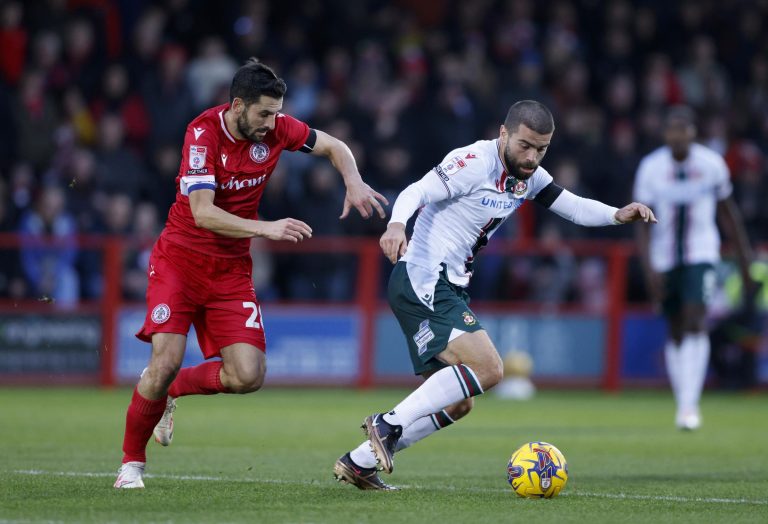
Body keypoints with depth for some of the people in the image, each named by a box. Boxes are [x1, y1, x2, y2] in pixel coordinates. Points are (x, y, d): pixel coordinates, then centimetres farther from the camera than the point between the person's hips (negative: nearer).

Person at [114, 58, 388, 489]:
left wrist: (354, 183, -11)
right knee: (167, 361, -19)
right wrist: (267, 228, -38)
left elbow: (334, 147, 10)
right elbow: (203, 213, -29)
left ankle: (171, 392, 19)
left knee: (248, 376, -10)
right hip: (180, 259, -4)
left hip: (232, 269, 4)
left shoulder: (275, 128, -7)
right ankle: (132, 461, 3)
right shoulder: (204, 134, -20)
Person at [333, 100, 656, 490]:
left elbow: (574, 208, 12)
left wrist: (618, 215, -8)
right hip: (422, 283, -10)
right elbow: (416, 192, -25)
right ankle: (389, 424, -17)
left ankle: (359, 463, 16)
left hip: (448, 289, 10)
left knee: (456, 403, 12)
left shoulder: (527, 176, 10)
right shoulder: (474, 162, -15)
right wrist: (397, 224, -46)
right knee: (486, 368, -23)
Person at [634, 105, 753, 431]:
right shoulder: (650, 168, -7)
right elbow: (643, 224, -4)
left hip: (701, 254, -2)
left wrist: (744, 256, 11)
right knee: (675, 331, 9)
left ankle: (690, 404, -22)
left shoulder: (711, 164, -7)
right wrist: (649, 269, -15)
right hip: (665, 256, 2)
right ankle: (682, 403, 22)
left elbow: (727, 212, 7)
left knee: (695, 321, -19)